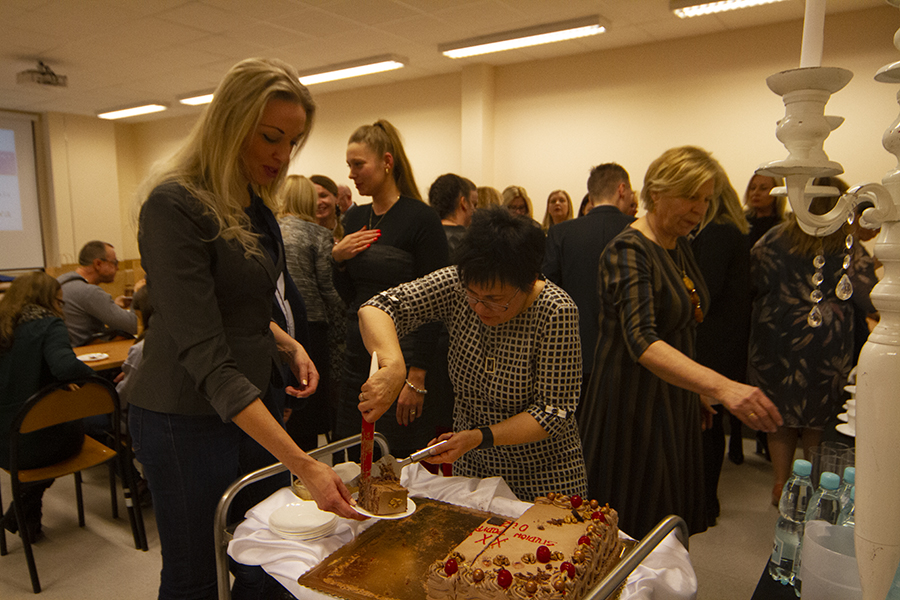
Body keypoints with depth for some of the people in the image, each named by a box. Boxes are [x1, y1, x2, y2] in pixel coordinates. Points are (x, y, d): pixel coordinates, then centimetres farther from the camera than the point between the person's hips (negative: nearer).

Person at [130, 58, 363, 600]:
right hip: (190, 417, -7)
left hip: (257, 400, 8)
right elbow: (205, 356, -27)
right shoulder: (174, 204, -20)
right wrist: (302, 463, -31)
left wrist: (290, 346, -1)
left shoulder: (253, 204, 6)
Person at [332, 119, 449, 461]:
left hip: (402, 354, -6)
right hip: (359, 353, 6)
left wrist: (418, 377, -17)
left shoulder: (421, 218, -11)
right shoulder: (356, 219, 9)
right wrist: (338, 258, -4)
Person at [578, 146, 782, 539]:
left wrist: (701, 391, 18)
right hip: (634, 402, -8)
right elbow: (642, 342, -35)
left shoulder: (679, 246, 7)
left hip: (675, 396, 8)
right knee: (630, 524, 7)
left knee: (668, 522, 18)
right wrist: (720, 386, -46)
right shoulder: (628, 251, -21)